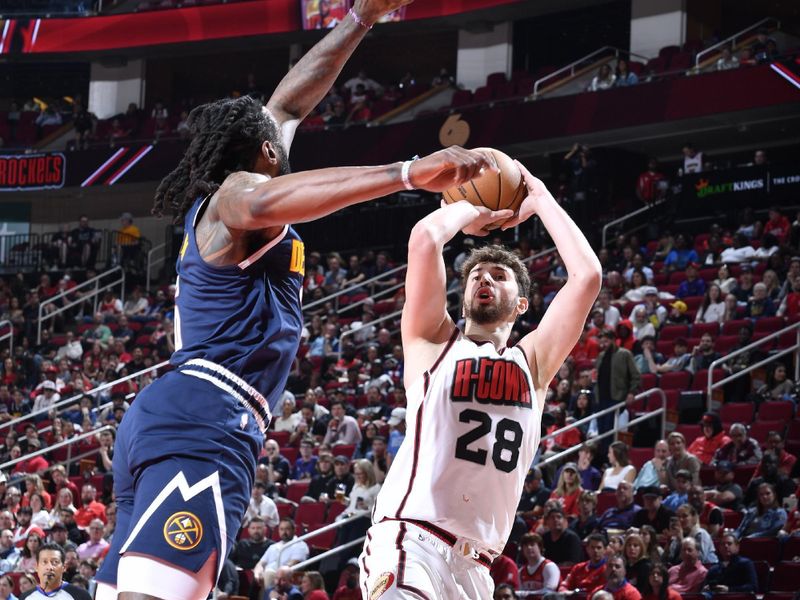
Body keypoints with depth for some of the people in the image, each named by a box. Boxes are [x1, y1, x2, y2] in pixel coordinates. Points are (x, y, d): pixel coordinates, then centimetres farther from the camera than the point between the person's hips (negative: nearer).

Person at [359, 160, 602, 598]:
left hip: (474, 564, 5)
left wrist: (540, 199, 18)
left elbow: (587, 274, 9)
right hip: (409, 541, -5)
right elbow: (424, 238, -2)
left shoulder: (533, 362, 20)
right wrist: (473, 210, 18)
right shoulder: (433, 344, 11)